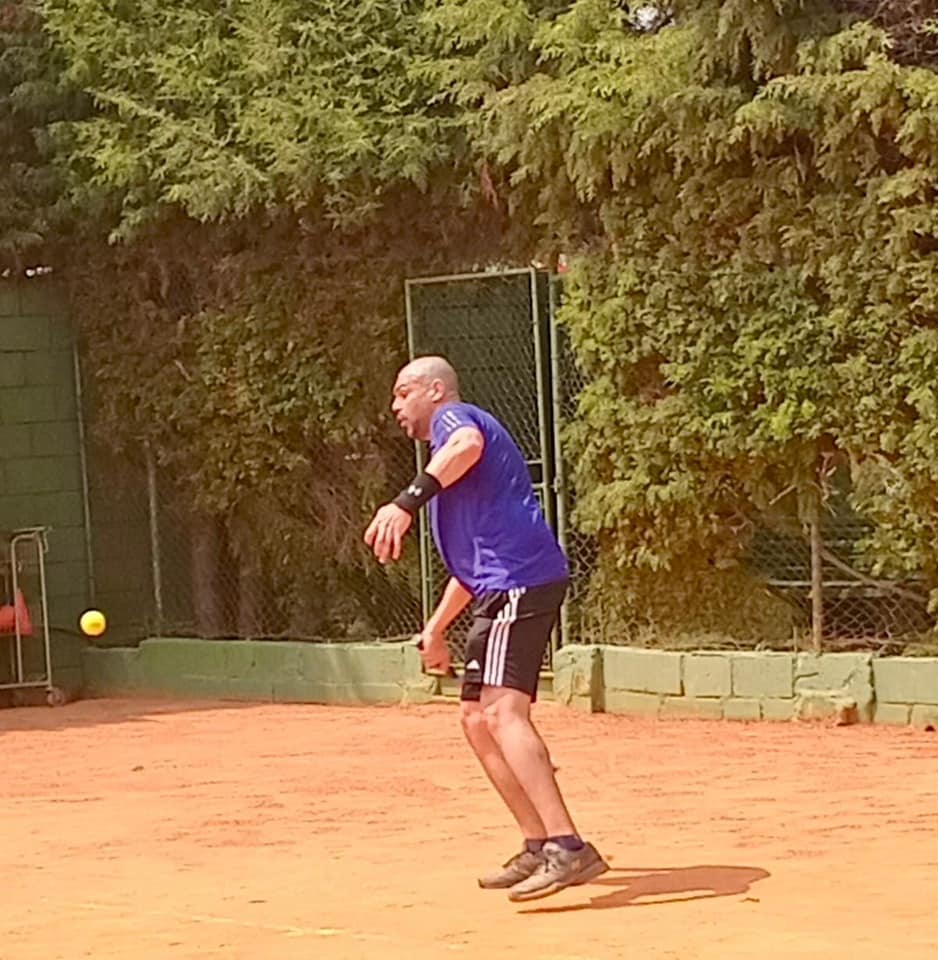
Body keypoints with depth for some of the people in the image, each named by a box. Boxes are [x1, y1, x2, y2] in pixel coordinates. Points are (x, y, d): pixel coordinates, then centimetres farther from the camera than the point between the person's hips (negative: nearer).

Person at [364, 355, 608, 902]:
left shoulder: (455, 417, 3)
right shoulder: (454, 433, 33)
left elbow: (468, 446, -27)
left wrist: (408, 500, -39)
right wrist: (437, 626, 39)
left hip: (520, 580, -11)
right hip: (503, 590, 11)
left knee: (502, 712, -22)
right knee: (478, 720, 13)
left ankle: (568, 847, -32)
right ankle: (539, 847, 13)